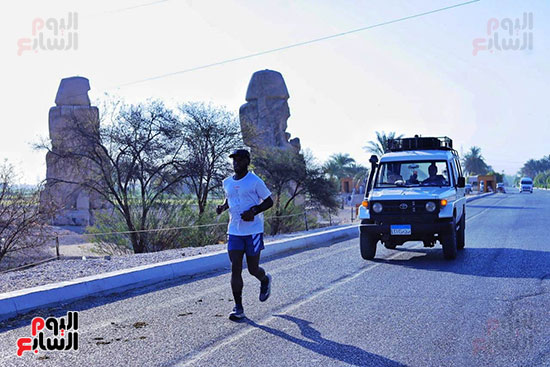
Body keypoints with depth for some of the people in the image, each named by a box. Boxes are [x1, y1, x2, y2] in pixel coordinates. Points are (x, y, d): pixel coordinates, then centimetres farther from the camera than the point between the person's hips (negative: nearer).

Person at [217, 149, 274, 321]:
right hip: (234, 231, 4)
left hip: (253, 231, -4)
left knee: (253, 269, 3)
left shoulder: (255, 181, -8)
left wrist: (254, 211, -18)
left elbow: (269, 201, -2)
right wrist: (222, 207, 3)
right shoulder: (227, 182, 8)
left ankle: (265, 280, 40)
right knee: (235, 269, -4)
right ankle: (238, 308, 2)